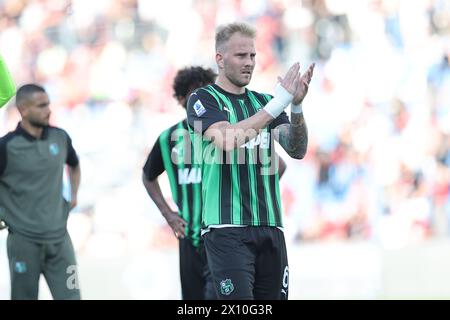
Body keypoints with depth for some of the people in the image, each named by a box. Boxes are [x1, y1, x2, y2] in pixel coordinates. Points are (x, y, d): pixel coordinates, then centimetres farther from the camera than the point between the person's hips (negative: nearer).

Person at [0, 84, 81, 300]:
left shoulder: (60, 138, 3)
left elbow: (74, 165, 25)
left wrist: (74, 195, 17)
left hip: (59, 237, 4)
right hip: (24, 240, -4)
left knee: (70, 296, 1)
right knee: (25, 297, 6)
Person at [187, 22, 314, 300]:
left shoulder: (263, 101, 16)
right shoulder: (203, 99, 0)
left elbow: (297, 150, 3)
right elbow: (227, 140, -20)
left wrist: (297, 106, -14)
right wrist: (277, 104, -21)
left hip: (270, 226, 6)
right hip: (227, 227, -6)